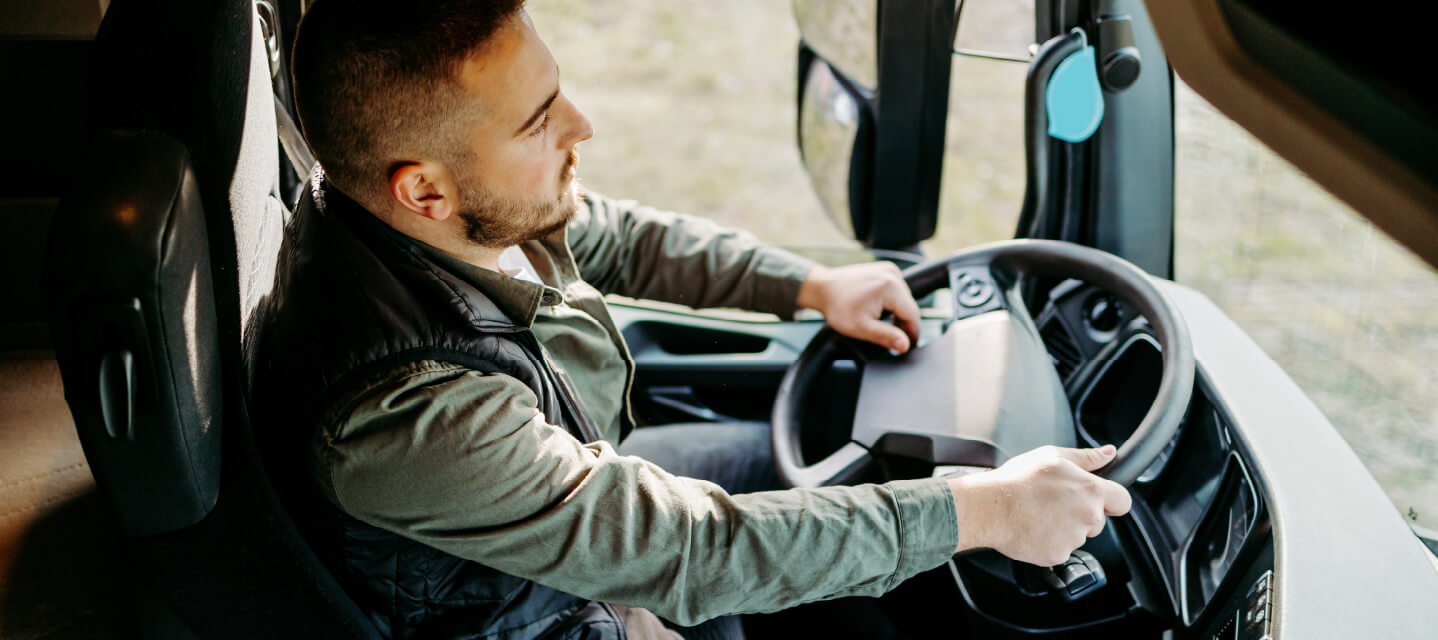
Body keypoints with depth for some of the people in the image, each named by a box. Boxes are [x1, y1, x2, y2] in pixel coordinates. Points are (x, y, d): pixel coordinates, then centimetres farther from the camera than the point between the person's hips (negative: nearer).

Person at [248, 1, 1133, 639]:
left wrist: (810, 283, 0)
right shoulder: (402, 411, -43)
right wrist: (983, 510, -32)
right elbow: (691, 551, -37)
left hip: (586, 479, 8)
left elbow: (612, 238, 3)